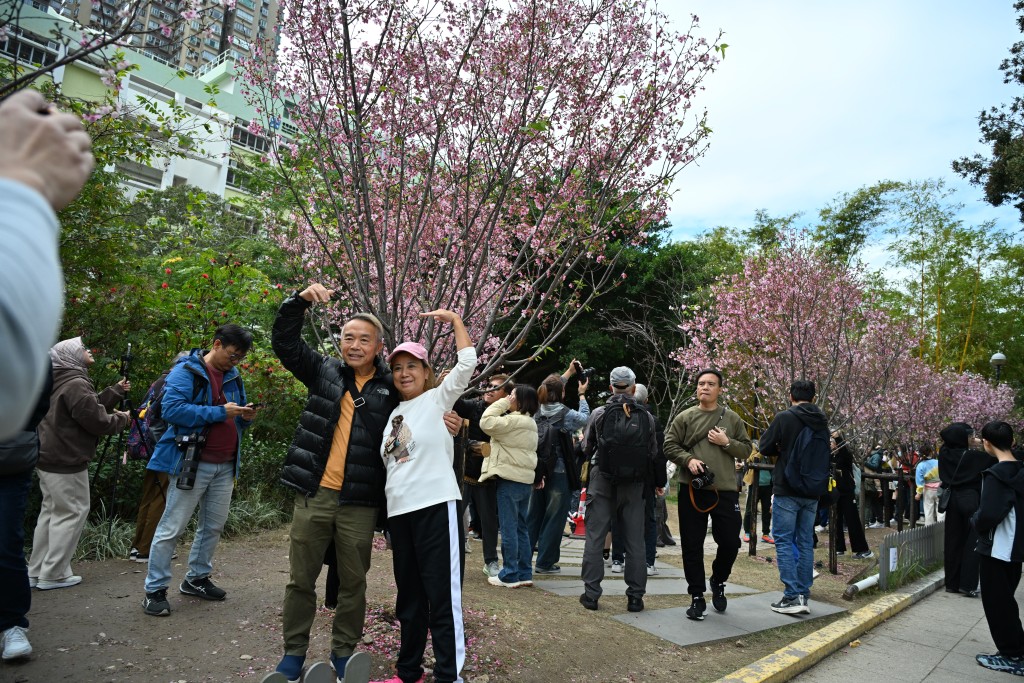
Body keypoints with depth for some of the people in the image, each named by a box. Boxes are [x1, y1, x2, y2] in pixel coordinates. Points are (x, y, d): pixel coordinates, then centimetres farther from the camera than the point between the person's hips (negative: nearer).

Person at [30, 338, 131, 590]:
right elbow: (97, 421, -19)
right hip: (66, 462, -10)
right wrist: (122, 418, -2)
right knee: (71, 513, -1)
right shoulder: (76, 384, -18)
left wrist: (116, 391, 13)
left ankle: (37, 571, 22)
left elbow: (91, 408, 17)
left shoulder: (60, 382, 14)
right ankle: (54, 574, 4)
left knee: (51, 511, 16)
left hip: (50, 458, 10)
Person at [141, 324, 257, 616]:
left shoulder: (233, 376, 12)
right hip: (192, 463, -7)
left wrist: (245, 417, -3)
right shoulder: (186, 371, -8)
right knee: (172, 528, 0)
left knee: (214, 526, 15)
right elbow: (172, 409, -22)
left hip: (225, 466, 7)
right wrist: (220, 412, -21)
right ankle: (155, 590, 13)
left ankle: (197, 578, 31)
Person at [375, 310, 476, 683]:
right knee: (409, 598, 16)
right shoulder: (394, 413, 17)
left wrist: (454, 319, -6)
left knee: (443, 597, -5)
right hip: (399, 511, 7)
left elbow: (467, 362, -12)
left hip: (436, 507, -7)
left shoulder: (438, 399, 1)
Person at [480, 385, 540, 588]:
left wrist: (501, 403, -10)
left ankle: (510, 575, 4)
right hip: (525, 479, 9)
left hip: (509, 480, -9)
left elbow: (486, 423, -19)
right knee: (521, 527, 13)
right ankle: (524, 573, 18)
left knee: (509, 528, -2)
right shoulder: (530, 422, 15)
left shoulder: (513, 420, -16)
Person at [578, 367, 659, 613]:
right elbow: (653, 453, 5)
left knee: (595, 537, 6)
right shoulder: (646, 417, -3)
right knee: (634, 540, 9)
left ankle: (591, 593, 9)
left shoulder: (599, 414, -6)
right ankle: (635, 596, 14)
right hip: (633, 484, 1)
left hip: (602, 481, -1)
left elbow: (586, 449, 4)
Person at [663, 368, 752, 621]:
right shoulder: (685, 417, 6)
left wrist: (727, 443, -8)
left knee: (730, 543, 5)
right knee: (692, 546, 4)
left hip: (725, 491, 1)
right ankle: (697, 596, 18)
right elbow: (669, 446, 3)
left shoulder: (732, 419, 9)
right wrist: (688, 459, -13)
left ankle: (718, 583, 34)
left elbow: (746, 450, 10)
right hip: (692, 490, -1)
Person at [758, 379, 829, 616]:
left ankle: (792, 596, -5)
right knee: (805, 542, 12)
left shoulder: (784, 417, -12)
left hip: (787, 490, -6)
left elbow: (765, 447, -6)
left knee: (784, 541, 0)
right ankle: (804, 595, 16)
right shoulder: (822, 422, 7)